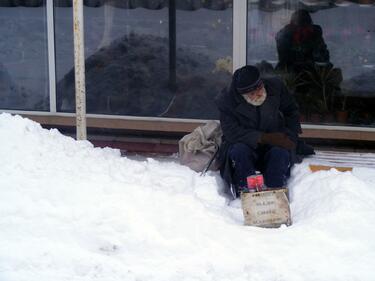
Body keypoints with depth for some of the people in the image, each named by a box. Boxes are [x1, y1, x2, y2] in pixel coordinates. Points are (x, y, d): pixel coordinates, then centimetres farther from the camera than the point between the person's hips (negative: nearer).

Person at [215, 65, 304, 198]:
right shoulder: (227, 101, -13)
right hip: (244, 144, -2)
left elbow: (292, 112, 10)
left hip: (274, 145, 2)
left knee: (281, 153, -32)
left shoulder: (276, 87, -5)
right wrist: (264, 138, -30)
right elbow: (231, 133, -22)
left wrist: (290, 137, -5)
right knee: (239, 152, -36)